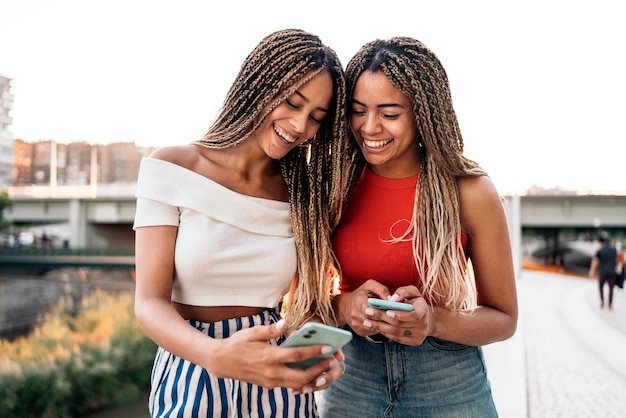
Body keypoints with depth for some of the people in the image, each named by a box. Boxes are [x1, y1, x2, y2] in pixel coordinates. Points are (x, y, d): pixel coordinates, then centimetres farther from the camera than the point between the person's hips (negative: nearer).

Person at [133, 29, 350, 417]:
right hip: (191, 375, -2)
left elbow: (306, 302, 2)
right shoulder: (172, 169, -10)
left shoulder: (304, 194, 0)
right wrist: (217, 355, -33)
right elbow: (150, 302, -14)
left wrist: (317, 352, -20)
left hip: (276, 380, 3)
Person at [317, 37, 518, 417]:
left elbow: (504, 318, -5)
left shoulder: (471, 193, -13)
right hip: (352, 376, 2)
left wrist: (433, 321, -23)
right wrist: (345, 307, -21)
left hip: (449, 387, -1)